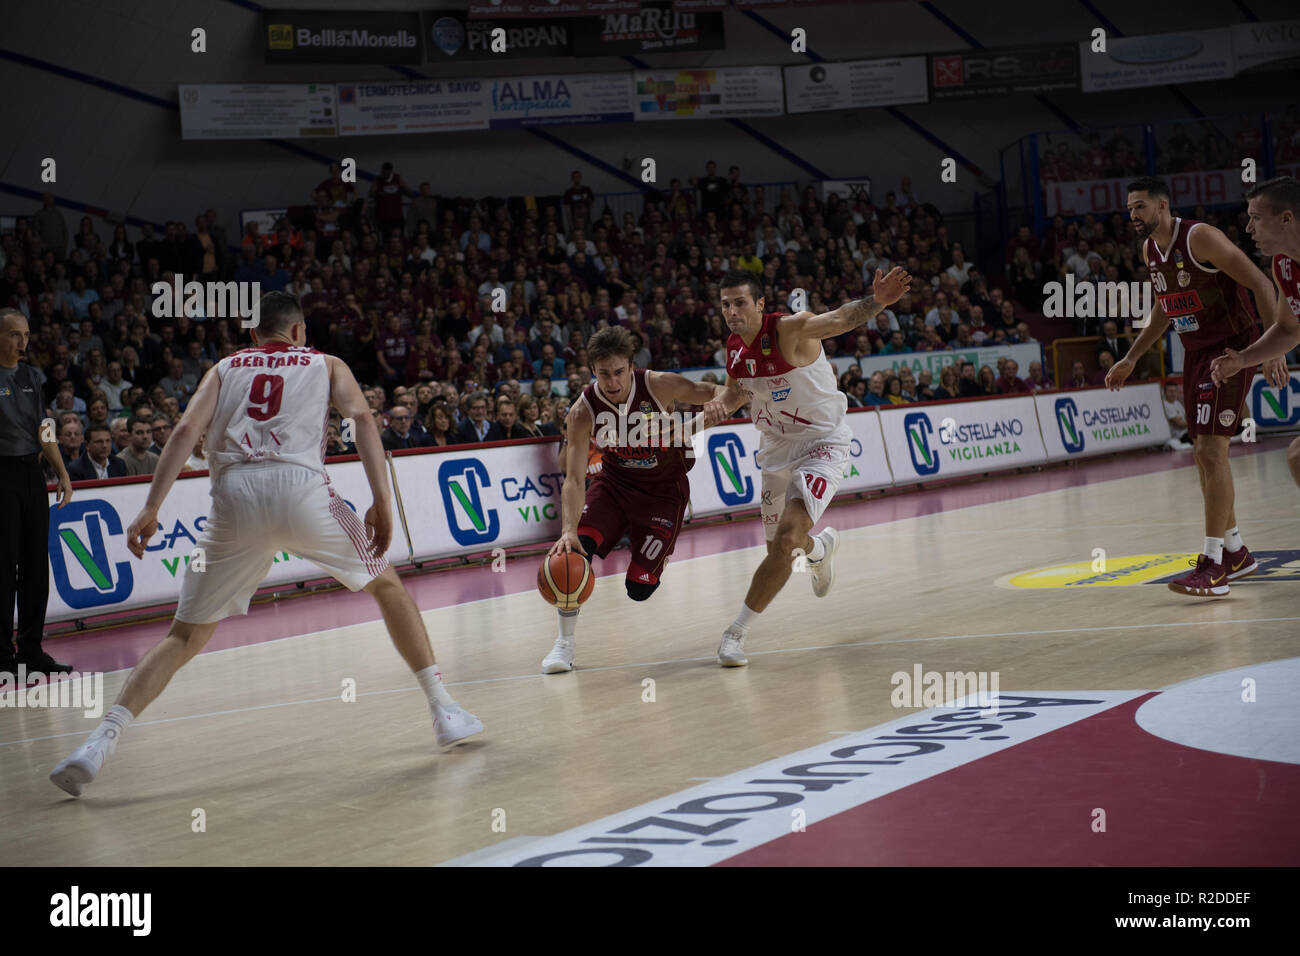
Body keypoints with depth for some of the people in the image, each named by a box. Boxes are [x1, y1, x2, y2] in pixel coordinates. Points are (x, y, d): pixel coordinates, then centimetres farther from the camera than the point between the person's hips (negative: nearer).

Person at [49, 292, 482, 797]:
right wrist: (382, 501, 1)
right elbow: (362, 417, 7)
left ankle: (104, 737, -6)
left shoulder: (224, 368, 27)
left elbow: (187, 431, 11)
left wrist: (151, 508, 5)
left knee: (186, 636, 10)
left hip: (235, 494, 1)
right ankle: (444, 710, 18)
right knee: (386, 583, 21)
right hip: (301, 486, -1)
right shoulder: (326, 364, 25)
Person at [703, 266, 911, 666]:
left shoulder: (791, 329, -24)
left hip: (822, 443, -7)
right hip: (776, 449, 7)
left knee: (786, 541, -21)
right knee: (779, 547, 18)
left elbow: (840, 319, -43)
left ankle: (737, 633, -9)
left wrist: (876, 302, -65)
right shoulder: (734, 347, -3)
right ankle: (821, 547, 57)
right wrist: (720, 404, -8)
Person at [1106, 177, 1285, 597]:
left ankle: (1213, 565, -17)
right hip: (1195, 355, 9)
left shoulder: (1201, 237, -19)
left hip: (1231, 349, -9)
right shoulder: (1149, 250, 7)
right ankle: (1236, 552, 24)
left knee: (1211, 449, -16)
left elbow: (1261, 284, -19)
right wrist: (1131, 360, 21)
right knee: (1203, 455, 11)